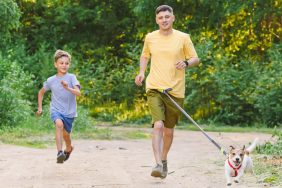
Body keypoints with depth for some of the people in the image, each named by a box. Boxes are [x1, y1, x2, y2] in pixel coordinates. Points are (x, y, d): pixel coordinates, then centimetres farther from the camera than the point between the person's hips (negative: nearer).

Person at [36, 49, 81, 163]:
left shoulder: (71, 77, -8)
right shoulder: (51, 80, 0)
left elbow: (78, 93, -22)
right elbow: (41, 92, 18)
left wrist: (68, 88, -39)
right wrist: (40, 108, 13)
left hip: (69, 112, 0)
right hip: (56, 110, 0)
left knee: (66, 134, 16)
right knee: (59, 124, -32)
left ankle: (69, 148, 52)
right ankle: (59, 153, -39)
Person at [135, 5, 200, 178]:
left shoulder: (183, 38, 0)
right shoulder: (150, 37, 6)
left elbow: (196, 59, 6)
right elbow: (145, 55, 25)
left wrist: (186, 63, -16)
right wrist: (142, 72, 7)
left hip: (175, 91, 0)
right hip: (154, 88, 0)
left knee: (169, 130, 11)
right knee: (158, 125, -19)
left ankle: (164, 159, 35)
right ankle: (158, 164, -23)